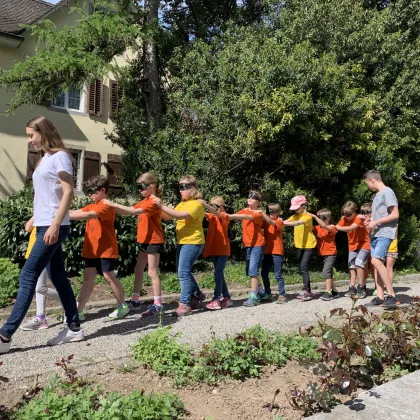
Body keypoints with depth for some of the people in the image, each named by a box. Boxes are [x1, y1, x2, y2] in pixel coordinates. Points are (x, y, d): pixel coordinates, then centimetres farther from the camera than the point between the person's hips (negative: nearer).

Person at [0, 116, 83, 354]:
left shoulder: (59, 156, -8)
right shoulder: (45, 158, 17)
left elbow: (69, 193, -16)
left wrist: (55, 225, -22)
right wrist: (36, 221, 16)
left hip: (54, 226, -9)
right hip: (45, 226, 9)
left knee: (28, 276, -9)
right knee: (58, 277, 10)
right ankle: (74, 327, 17)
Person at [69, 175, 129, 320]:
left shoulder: (107, 206, -14)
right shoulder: (92, 206, 17)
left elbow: (89, 215, -28)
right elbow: (77, 212, 8)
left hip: (106, 249, -8)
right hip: (91, 249, 8)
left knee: (109, 276, 0)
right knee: (88, 277, 5)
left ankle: (122, 307, 16)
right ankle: (78, 311, 4)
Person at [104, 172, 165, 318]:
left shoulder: (154, 202, -17)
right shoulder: (145, 201, 13)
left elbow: (134, 211, -28)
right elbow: (127, 212, 8)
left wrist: (113, 204, -25)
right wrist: (112, 206, -6)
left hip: (154, 242, -10)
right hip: (145, 241, 10)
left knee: (152, 272, -8)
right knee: (138, 270, 13)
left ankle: (158, 305, -3)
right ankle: (135, 300, 23)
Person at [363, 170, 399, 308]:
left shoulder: (387, 192, -8)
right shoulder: (378, 195, 19)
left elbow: (395, 215, -15)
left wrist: (376, 222, -14)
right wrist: (371, 220, 11)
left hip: (384, 233, -9)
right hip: (375, 234, 9)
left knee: (376, 261, -21)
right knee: (377, 264, 5)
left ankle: (392, 295, -16)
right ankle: (380, 297, 8)